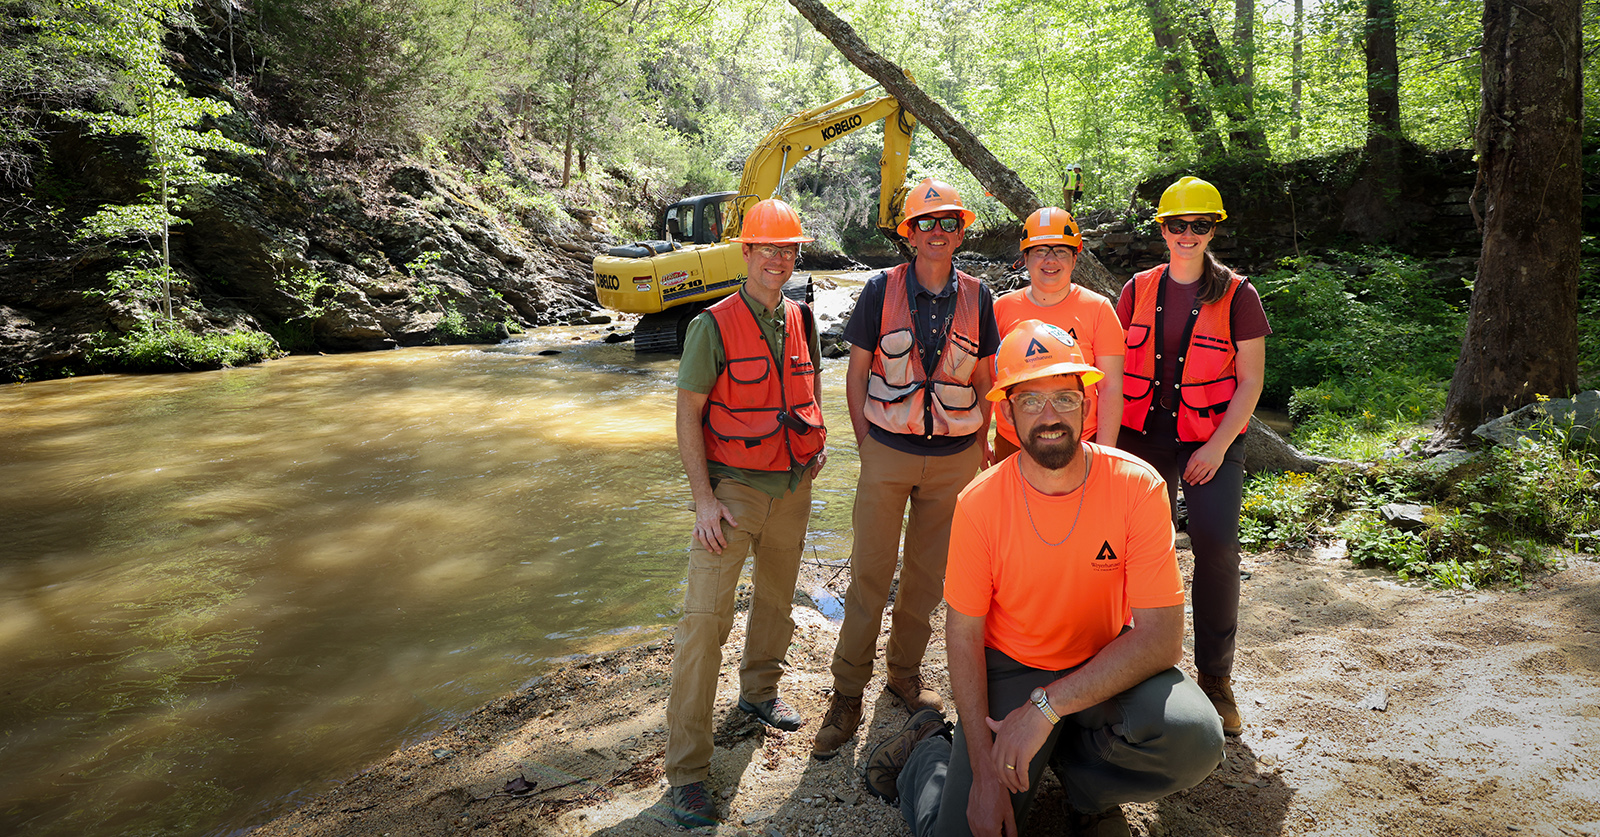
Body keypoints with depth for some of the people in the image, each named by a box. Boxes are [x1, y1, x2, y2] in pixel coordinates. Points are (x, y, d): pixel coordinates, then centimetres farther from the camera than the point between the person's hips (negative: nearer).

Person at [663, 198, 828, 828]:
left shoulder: (799, 321, 7)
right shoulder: (714, 326, -10)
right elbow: (687, 415, -10)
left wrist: (817, 441, 11)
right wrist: (704, 500, -15)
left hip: (792, 488, 6)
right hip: (732, 489, -6)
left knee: (776, 598, 20)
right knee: (705, 619, -9)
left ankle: (759, 691, 45)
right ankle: (686, 772, -1)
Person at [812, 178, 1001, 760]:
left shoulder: (976, 296, 4)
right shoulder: (882, 289, -3)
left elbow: (985, 378, 11)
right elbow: (856, 373, 1)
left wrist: (981, 445, 5)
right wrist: (866, 443, -3)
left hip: (954, 457, 3)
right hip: (887, 452, -2)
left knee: (929, 573, 13)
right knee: (870, 572, 1)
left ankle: (905, 673, 31)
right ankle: (848, 692, 13)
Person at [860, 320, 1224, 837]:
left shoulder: (1136, 486, -18)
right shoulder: (979, 504, -16)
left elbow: (1160, 637, -21)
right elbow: (964, 634, -9)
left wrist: (1046, 705, -29)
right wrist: (986, 770, -15)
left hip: (1108, 666, 1)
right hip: (1009, 667, 0)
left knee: (1192, 739, -28)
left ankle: (1083, 783, 5)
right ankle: (929, 749, 25)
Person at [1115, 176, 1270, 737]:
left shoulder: (1237, 295, -1)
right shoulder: (1139, 290, 6)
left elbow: (1250, 381, -2)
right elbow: (1117, 369, 9)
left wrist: (1218, 447, -10)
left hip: (1212, 438, -2)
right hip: (1143, 433, 2)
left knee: (1216, 548, -10)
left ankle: (1215, 677, 5)